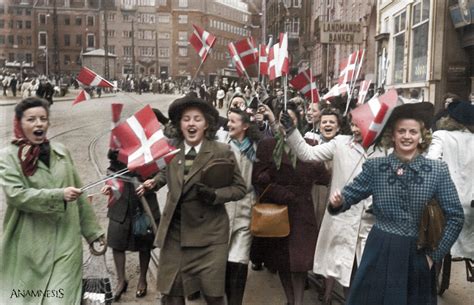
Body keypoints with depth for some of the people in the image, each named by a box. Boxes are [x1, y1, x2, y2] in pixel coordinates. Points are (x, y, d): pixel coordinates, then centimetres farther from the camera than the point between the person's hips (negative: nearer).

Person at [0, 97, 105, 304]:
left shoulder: (61, 151, 9)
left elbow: (79, 196, 13)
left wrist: (92, 230, 13)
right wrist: (59, 195, -20)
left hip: (66, 243, 2)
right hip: (30, 246, -2)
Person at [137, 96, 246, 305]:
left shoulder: (222, 152, -10)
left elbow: (240, 188, -4)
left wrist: (214, 195, -20)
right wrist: (154, 182, 3)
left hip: (208, 234, -3)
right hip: (174, 232, 4)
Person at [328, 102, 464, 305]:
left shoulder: (438, 170, -5)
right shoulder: (375, 167, -3)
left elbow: (455, 217, -2)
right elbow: (350, 195, 0)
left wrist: (435, 255, -4)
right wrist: (338, 201, -23)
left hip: (419, 255, 0)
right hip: (380, 253, 0)